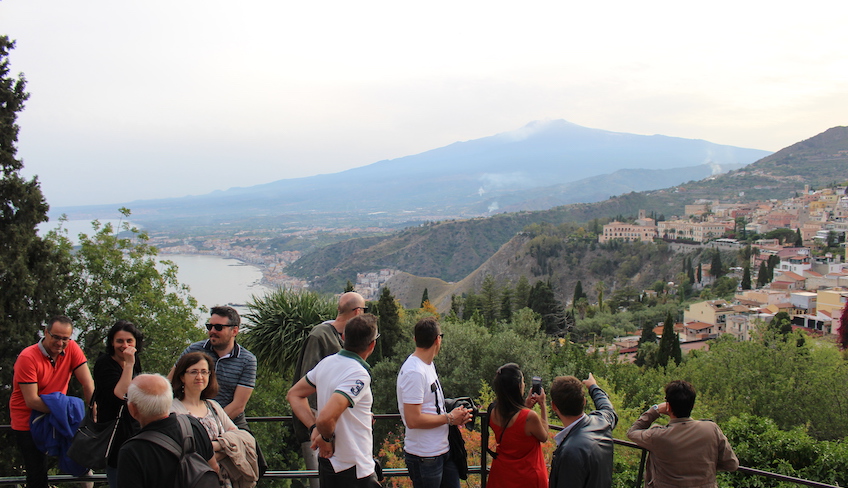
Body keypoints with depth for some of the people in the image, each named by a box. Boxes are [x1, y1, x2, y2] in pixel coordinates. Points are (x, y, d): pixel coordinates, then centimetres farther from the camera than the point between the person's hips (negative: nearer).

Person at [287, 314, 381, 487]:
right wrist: (326, 437, -12)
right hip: (354, 470, -8)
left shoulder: (326, 363, 2)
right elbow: (326, 417, -33)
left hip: (327, 461, 8)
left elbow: (294, 395, 12)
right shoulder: (359, 375, -23)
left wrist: (314, 428, 1)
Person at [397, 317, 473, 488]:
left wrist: (456, 413, 1)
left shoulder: (428, 364, 11)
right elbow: (413, 420, -26)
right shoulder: (414, 372, -21)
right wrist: (449, 418, -16)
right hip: (425, 456, -9)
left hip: (443, 450, 9)